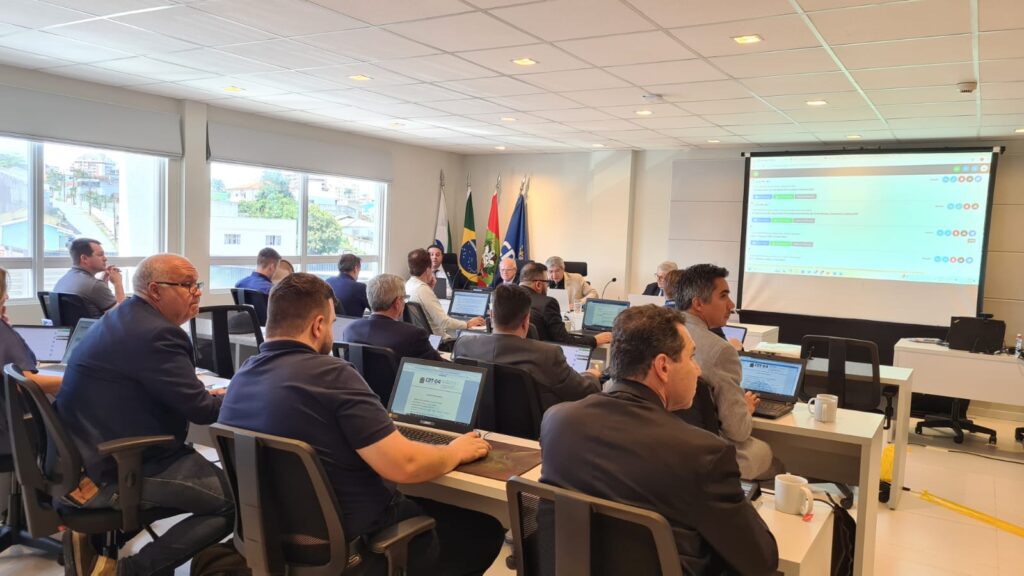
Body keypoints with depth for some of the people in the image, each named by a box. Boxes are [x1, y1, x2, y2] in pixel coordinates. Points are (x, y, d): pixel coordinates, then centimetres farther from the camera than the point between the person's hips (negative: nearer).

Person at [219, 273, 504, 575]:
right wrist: (457, 451, -7)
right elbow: (404, 465, -27)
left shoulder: (241, 376, 0)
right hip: (352, 540, -8)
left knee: (430, 504, 28)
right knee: (484, 528, 12)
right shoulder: (330, 373, -26)